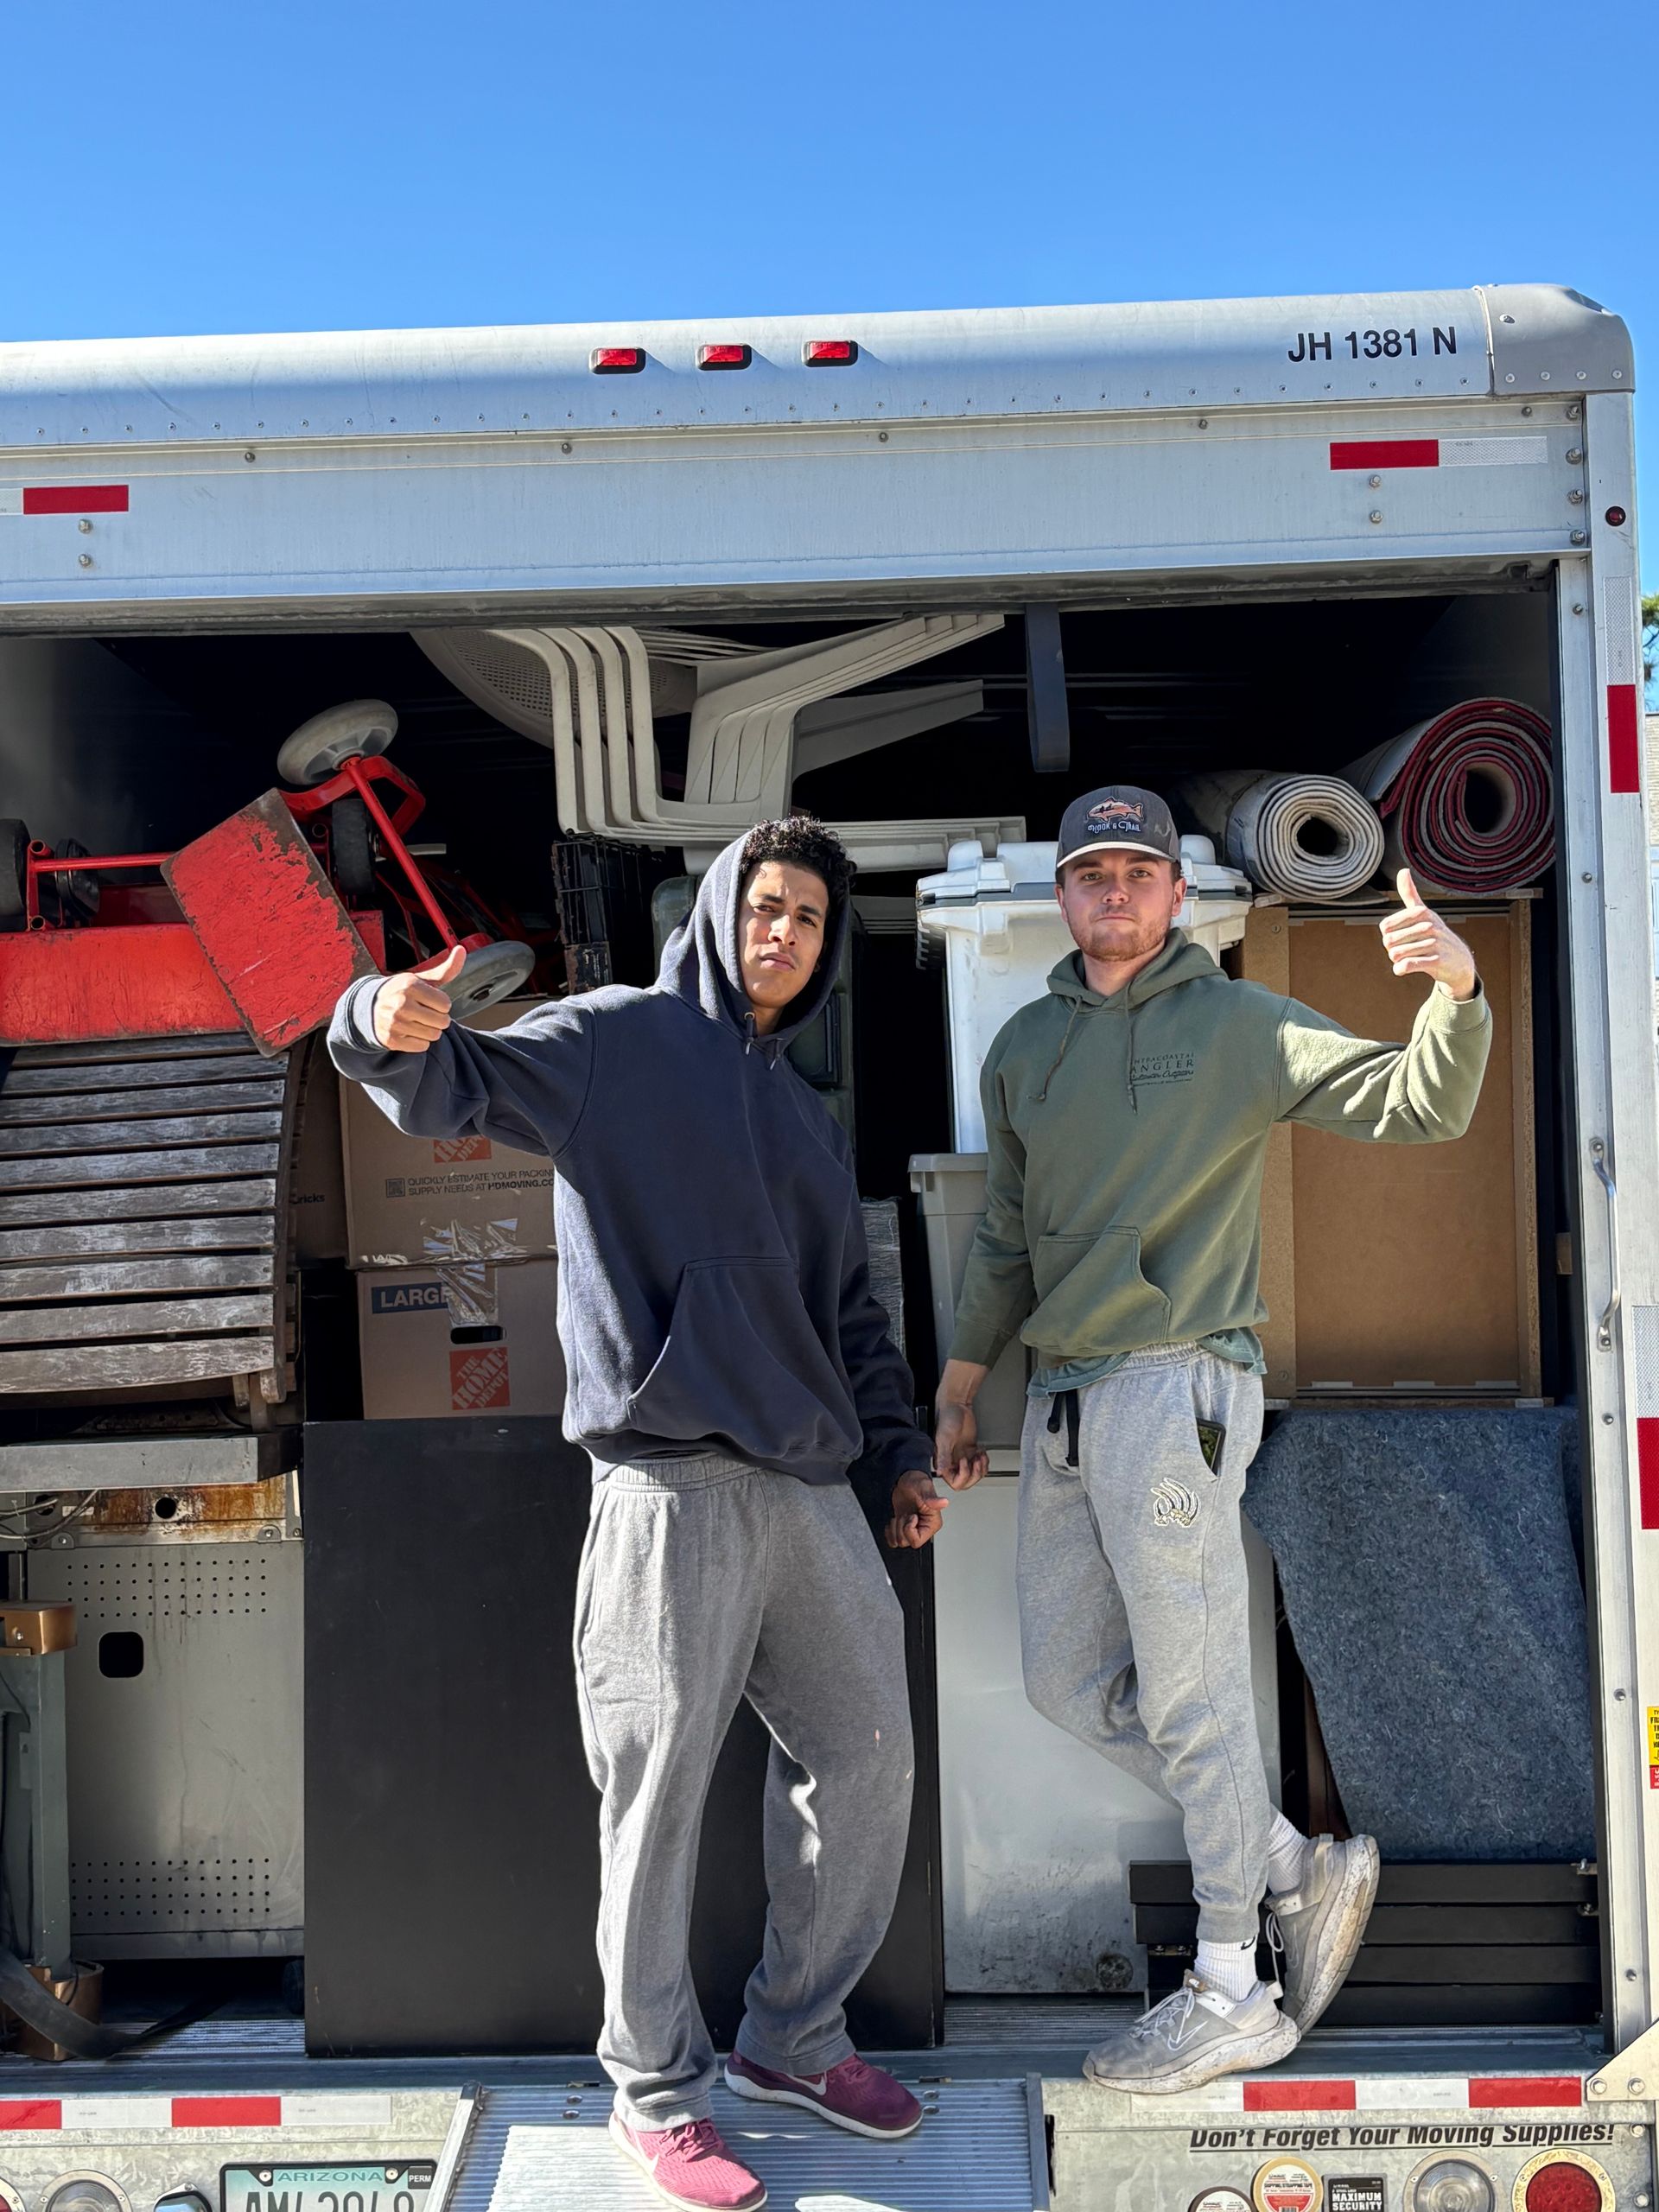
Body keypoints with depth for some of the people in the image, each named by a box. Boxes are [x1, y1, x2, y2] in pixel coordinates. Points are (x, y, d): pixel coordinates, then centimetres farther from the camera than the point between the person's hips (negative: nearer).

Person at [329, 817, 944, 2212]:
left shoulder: (809, 1124, 23)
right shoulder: (621, 1040, 3)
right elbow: (456, 1088, -11)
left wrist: (896, 1454, 20)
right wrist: (394, 1027, -33)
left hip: (812, 1490, 7)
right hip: (669, 1483, -7)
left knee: (867, 1756, 12)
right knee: (660, 1793, 0)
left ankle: (795, 2034, 31)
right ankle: (659, 2090, 19)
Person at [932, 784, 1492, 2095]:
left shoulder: (1241, 1026, -4)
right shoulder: (1026, 1048, 13)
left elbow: (1418, 1107, -14)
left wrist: (1457, 993, -33)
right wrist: (961, 1386, 17)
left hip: (1178, 1387, -7)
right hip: (1064, 1397, 7)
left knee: (1191, 1695, -1)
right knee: (1068, 1680, 11)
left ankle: (1233, 1998, 16)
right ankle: (1300, 1868, 25)